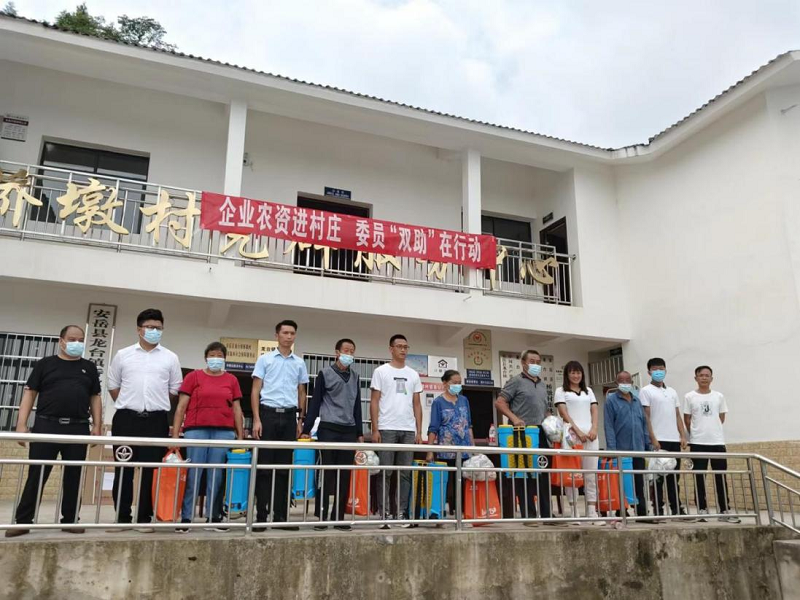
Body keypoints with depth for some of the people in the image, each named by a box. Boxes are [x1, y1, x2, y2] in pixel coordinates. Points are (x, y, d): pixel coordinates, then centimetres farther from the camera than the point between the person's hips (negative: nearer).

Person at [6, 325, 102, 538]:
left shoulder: (89, 367, 13)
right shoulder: (45, 364, 7)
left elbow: (95, 398, 12)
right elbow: (30, 393, 3)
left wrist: (97, 425, 3)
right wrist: (21, 424, -6)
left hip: (78, 428, 2)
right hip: (46, 426, -2)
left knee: (74, 476, 5)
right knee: (36, 475, 0)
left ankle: (70, 520, 15)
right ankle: (23, 521, 10)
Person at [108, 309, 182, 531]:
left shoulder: (170, 358, 7)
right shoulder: (123, 355, 8)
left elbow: (174, 390, 11)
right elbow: (113, 386, 14)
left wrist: (157, 406, 9)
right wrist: (127, 405, 9)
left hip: (156, 421, 0)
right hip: (126, 419, 0)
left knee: (150, 470, 2)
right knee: (124, 469, 4)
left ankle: (144, 518, 10)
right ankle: (121, 517, 14)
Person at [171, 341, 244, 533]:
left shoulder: (232, 380, 12)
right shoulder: (193, 376, 6)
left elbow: (237, 409, 12)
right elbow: (181, 407, 3)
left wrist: (240, 436, 6)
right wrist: (175, 434, -4)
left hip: (224, 432, 2)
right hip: (196, 430, -2)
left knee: (217, 476, 5)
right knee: (192, 475, -1)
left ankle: (214, 516, 13)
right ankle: (185, 517, 7)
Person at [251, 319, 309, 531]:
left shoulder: (299, 363, 12)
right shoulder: (264, 359, 4)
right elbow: (255, 391, 1)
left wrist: (300, 420, 9)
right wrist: (256, 419, -8)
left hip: (289, 416, 3)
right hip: (268, 413, -3)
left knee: (284, 467, 6)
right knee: (264, 466, -1)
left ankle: (280, 515, 13)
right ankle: (261, 515, 5)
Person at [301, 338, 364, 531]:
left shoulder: (355, 377, 14)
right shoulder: (325, 374, 0)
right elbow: (315, 403, -1)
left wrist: (360, 433, 14)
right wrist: (306, 429, -6)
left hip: (349, 431, 4)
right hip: (328, 429, -4)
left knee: (344, 476, 4)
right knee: (326, 474, -1)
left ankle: (338, 517, 12)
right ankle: (321, 516, 8)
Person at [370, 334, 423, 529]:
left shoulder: (413, 374, 13)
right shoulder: (381, 371, 2)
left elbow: (417, 404, 13)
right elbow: (374, 401, -1)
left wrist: (419, 431, 6)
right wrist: (375, 429, -10)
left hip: (408, 430, 4)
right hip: (387, 429, -4)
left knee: (405, 473, 6)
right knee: (384, 472, -1)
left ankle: (402, 512, 13)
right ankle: (383, 514, 7)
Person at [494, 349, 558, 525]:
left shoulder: (543, 384, 20)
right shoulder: (516, 381, -1)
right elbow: (499, 402, -7)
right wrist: (514, 418, -18)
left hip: (541, 433, 7)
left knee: (544, 474, 8)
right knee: (524, 475, -2)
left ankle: (547, 514, 15)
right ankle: (528, 515, 4)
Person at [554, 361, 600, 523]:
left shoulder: (589, 391, 21)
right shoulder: (561, 391, 7)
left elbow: (594, 411, 13)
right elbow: (564, 413, -3)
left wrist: (594, 429, -5)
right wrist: (577, 431, -13)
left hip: (590, 435, 4)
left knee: (591, 474, 1)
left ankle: (592, 511, 4)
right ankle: (573, 511, -1)